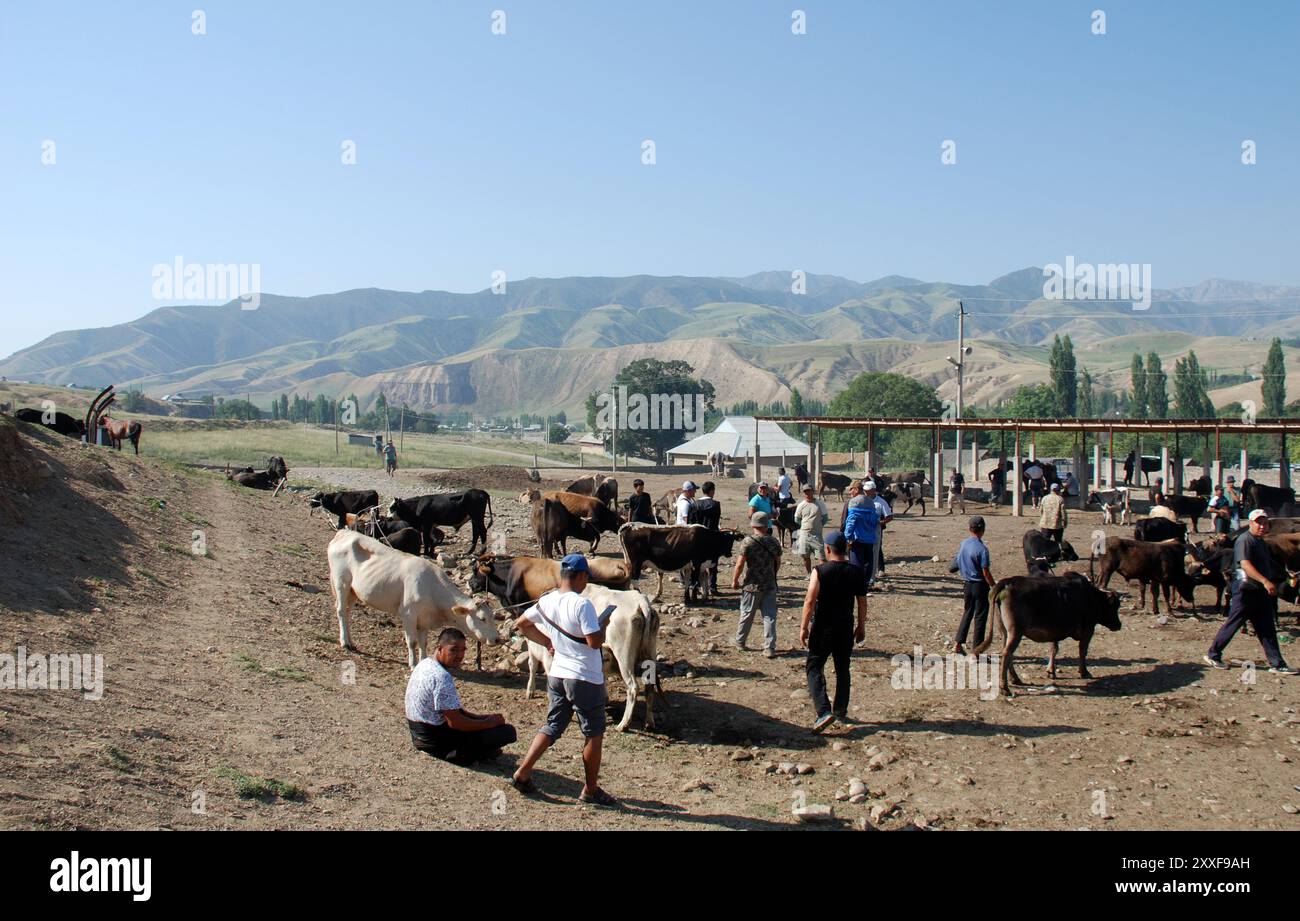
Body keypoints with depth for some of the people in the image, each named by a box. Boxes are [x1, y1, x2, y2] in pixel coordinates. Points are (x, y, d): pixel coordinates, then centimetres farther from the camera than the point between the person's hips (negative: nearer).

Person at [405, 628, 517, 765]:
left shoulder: (425, 663, 6)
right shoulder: (442, 677, -25)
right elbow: (455, 722, -25)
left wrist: (481, 717, 8)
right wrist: (489, 723, -12)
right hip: (436, 741, -10)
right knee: (507, 731, -14)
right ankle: (456, 755, -5)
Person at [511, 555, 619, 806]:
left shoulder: (545, 601, 2)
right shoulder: (582, 604, -21)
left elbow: (521, 624, 16)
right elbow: (595, 642, -24)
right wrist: (603, 623, -5)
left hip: (557, 675, 7)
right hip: (585, 679, -7)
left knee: (552, 727, 18)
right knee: (594, 734, 8)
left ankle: (522, 773, 11)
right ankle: (591, 790, 16)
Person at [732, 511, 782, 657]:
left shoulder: (748, 541, -13)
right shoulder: (774, 542, -2)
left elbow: (740, 564, -13)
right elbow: (778, 563, 8)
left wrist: (735, 580, 1)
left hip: (752, 586, -2)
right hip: (770, 585, 2)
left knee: (746, 615, 12)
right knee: (769, 617, 5)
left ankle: (739, 642, 28)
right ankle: (769, 648, 2)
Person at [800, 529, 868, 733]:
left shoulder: (820, 571, -12)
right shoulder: (856, 572, -1)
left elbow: (810, 600, -16)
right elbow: (862, 602, 4)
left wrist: (804, 627, -9)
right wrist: (861, 626, 15)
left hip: (823, 627, -4)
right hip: (845, 628, 4)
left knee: (814, 668, 3)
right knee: (843, 670, 17)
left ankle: (824, 711, -12)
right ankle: (841, 712, 25)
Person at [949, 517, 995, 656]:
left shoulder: (964, 544, 0)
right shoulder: (982, 549, -20)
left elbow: (957, 564, 9)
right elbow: (986, 572, -18)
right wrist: (994, 587, -10)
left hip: (968, 583, 6)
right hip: (980, 585, -6)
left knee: (967, 613, 19)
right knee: (980, 617, 3)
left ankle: (958, 644, 19)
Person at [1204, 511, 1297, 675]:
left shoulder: (1260, 541, 15)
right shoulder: (1245, 540, -15)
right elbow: (1245, 564, -28)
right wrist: (1265, 581, -38)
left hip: (1261, 591, 9)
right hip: (1245, 589, -9)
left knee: (1268, 629, 7)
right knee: (1233, 624, 0)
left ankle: (1277, 664, 9)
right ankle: (1213, 655, 11)